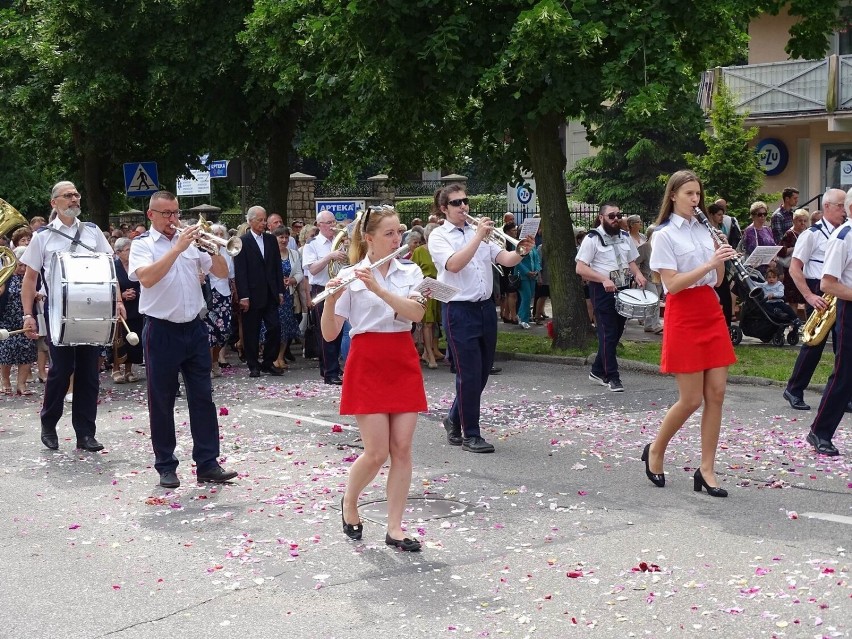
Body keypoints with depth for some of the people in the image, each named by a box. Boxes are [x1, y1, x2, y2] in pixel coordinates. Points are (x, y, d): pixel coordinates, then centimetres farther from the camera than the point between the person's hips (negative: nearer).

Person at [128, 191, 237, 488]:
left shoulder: (191, 241, 10)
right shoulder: (142, 245, -3)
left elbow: (222, 273, 9)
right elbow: (146, 277, -22)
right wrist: (178, 247, -23)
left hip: (194, 328, 4)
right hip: (162, 331, -4)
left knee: (203, 397, 4)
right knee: (162, 402, 4)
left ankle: (207, 463, 9)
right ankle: (166, 466, 13)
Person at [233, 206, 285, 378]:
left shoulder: (271, 240, 10)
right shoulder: (242, 242, -5)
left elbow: (277, 267, 12)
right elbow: (240, 272, -9)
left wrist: (280, 291, 6)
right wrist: (243, 296, -14)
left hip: (270, 294, 4)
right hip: (252, 295, -4)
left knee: (275, 328, -1)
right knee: (251, 332, 3)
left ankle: (268, 363, 12)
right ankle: (253, 365, 14)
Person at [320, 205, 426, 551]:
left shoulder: (411, 272, 5)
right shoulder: (349, 276, -4)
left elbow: (416, 313, -14)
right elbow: (329, 334, -8)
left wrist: (378, 288, -24)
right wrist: (330, 300, -26)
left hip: (404, 362, 3)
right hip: (367, 364, -3)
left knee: (402, 449, 1)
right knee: (377, 452, -5)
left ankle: (395, 528, 9)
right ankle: (349, 502, 23)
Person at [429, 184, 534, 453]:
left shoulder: (478, 231, 13)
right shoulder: (438, 236, -3)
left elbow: (505, 259, 3)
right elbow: (454, 264, -21)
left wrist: (521, 252, -18)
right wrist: (478, 237, -24)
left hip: (485, 307, 6)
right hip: (459, 310, -6)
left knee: (482, 372, 13)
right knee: (469, 374, -4)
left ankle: (454, 420, 31)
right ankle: (470, 435, 7)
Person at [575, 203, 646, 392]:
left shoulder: (625, 237, 11)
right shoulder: (592, 239, -9)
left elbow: (631, 261, 20)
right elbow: (580, 268, -14)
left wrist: (638, 274, -3)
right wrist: (604, 279, -26)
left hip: (623, 290, 7)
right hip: (602, 292, -7)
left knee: (616, 332, 11)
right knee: (608, 334, -6)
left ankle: (597, 371, 24)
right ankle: (612, 377, -2)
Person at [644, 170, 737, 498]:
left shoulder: (704, 230, 13)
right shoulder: (664, 235, -6)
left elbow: (717, 280, 14)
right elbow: (671, 284, -15)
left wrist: (722, 257, -4)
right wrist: (709, 263, -22)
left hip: (712, 313, 6)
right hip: (684, 317, -6)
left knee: (716, 394, 1)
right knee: (691, 399, -5)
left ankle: (707, 470, 7)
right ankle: (655, 451, 18)